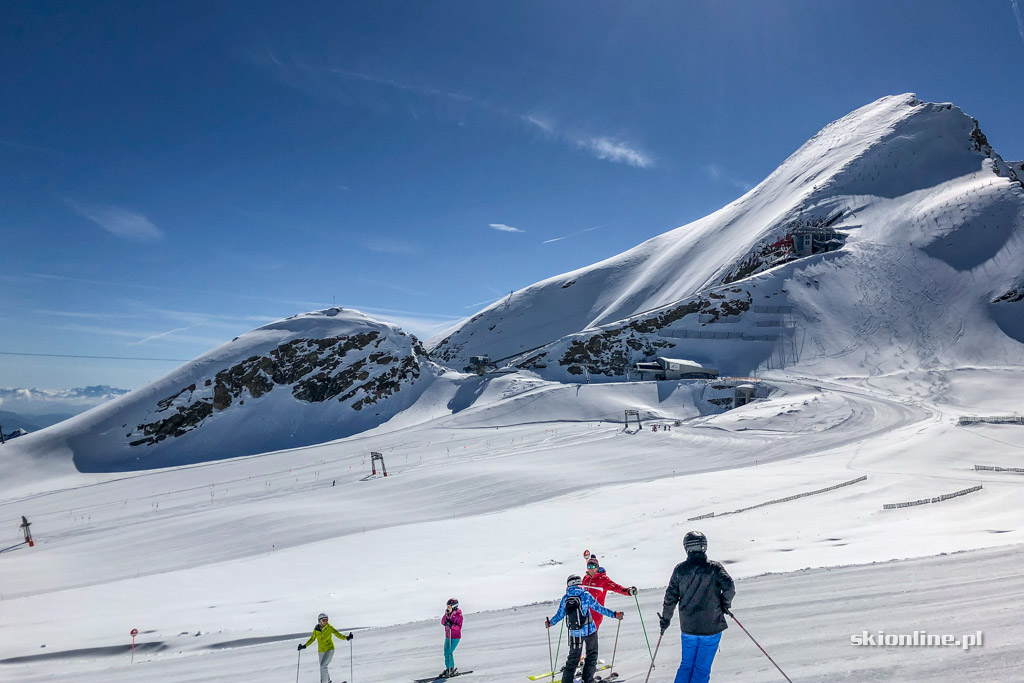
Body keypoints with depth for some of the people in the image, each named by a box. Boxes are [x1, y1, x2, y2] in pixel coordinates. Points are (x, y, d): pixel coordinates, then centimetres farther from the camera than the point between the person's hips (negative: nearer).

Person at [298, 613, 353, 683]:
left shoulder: (329, 627, -13)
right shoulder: (316, 629, -5)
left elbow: (338, 634, -15)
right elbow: (312, 638, 9)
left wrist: (346, 637, -29)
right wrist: (304, 646, 4)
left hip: (329, 649, -4)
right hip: (321, 651, 4)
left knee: (323, 665, -20)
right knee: (323, 667, 16)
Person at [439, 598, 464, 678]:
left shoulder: (458, 615, -14)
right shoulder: (448, 614, 9)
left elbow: (459, 627, -20)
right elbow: (442, 622, 3)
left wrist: (451, 625, -33)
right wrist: (446, 615, -12)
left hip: (455, 637, -8)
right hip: (448, 637, 8)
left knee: (449, 653, -14)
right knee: (446, 653, 14)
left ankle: (453, 670, -4)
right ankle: (448, 669, 27)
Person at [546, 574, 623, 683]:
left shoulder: (565, 598, 1)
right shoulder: (585, 595, -9)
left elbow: (559, 615, 8)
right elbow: (599, 608, -8)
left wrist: (550, 623, 26)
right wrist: (614, 614, -1)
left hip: (574, 633, 3)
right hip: (589, 630, -3)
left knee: (573, 657, 16)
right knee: (592, 655, 14)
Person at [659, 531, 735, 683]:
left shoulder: (680, 569, 0)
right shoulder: (714, 567, -8)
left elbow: (671, 597, 2)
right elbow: (729, 586, -18)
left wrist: (665, 618, 14)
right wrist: (725, 604, 2)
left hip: (688, 626, 2)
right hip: (711, 626, -2)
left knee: (686, 664, 19)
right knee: (703, 668, 6)